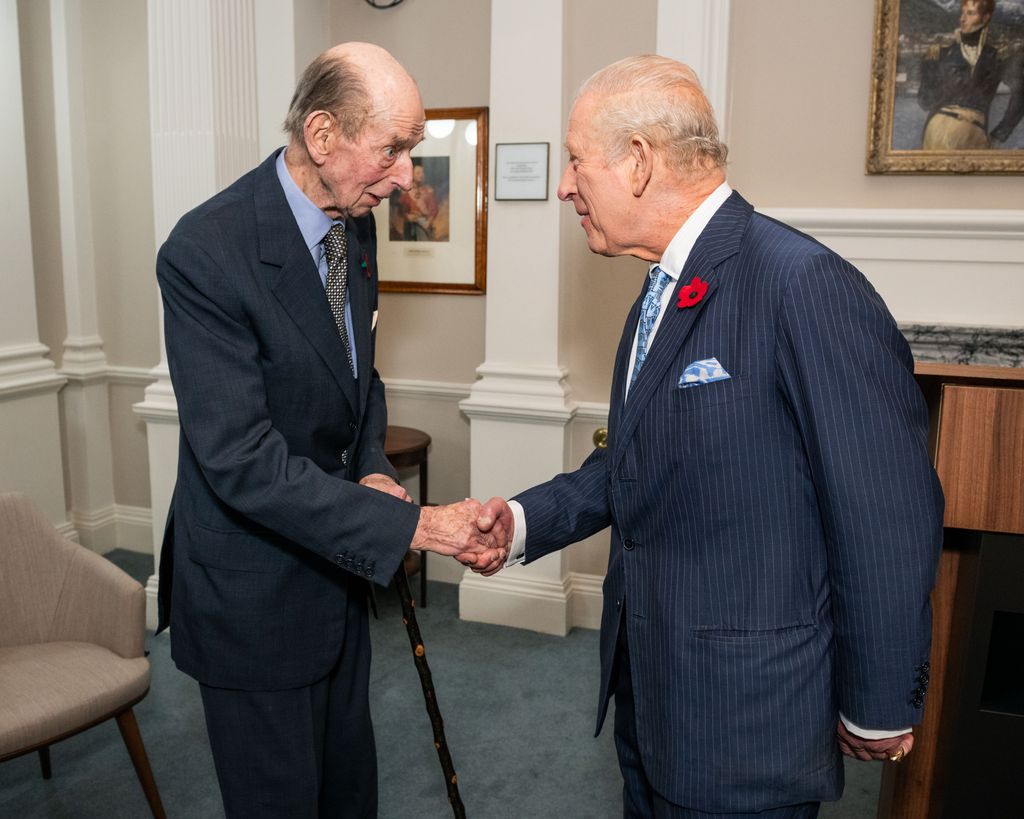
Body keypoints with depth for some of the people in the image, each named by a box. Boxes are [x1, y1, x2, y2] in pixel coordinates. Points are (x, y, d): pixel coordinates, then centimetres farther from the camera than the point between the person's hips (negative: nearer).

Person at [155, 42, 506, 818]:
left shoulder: (355, 225, -1)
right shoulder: (206, 253, -26)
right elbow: (241, 462, -29)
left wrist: (372, 470, -5)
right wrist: (412, 525, -28)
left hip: (333, 565, 7)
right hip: (251, 590, -7)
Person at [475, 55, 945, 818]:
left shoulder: (806, 286, -22)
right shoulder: (659, 296, 7)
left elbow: (887, 518, -20)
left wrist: (878, 710, -12)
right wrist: (526, 520, -2)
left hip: (744, 716, -8)